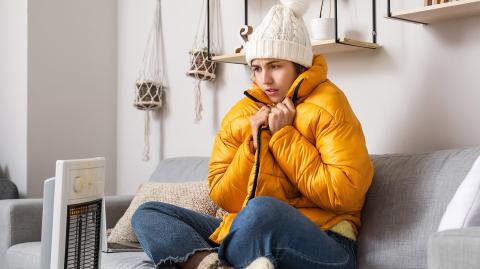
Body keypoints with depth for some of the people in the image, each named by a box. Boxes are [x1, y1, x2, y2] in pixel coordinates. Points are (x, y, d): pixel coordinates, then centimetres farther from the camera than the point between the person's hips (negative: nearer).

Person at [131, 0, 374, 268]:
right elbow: (224, 199, 5)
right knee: (147, 214, -2)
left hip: (320, 241, -6)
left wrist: (284, 135, -11)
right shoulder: (240, 115, 10)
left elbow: (345, 194, -15)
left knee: (262, 209, -39)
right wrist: (255, 143, -9)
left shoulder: (327, 105, -5)